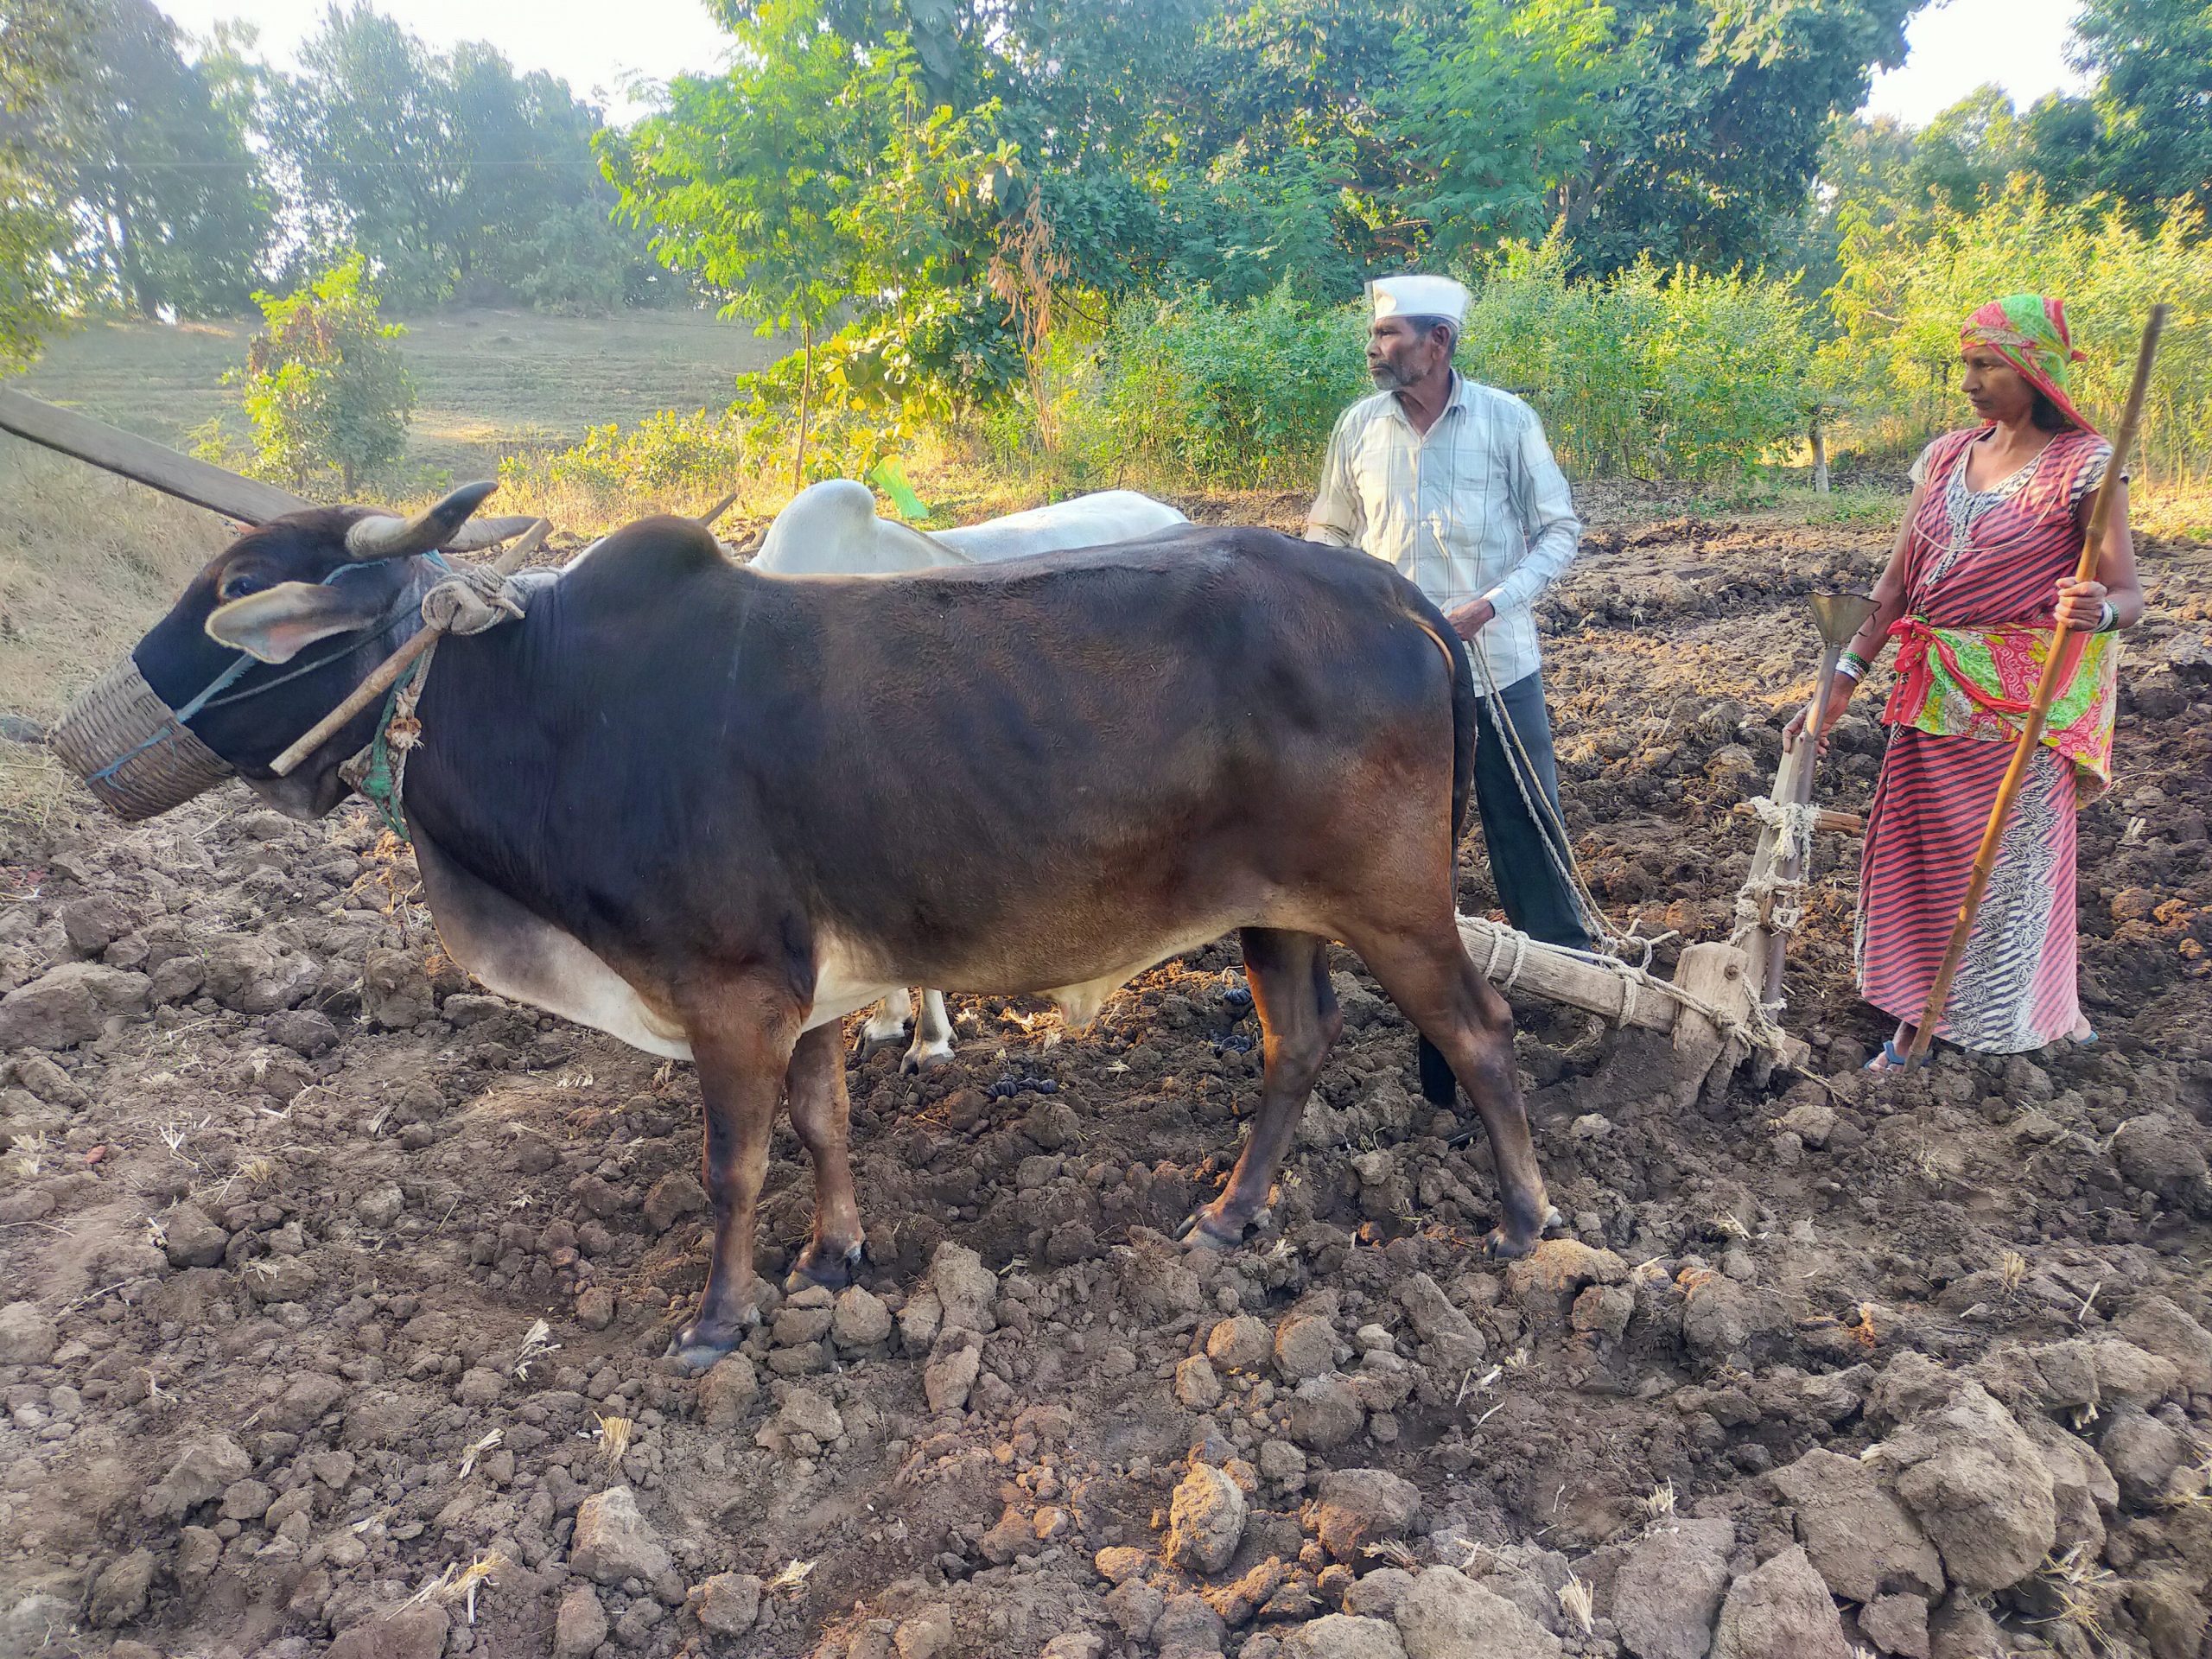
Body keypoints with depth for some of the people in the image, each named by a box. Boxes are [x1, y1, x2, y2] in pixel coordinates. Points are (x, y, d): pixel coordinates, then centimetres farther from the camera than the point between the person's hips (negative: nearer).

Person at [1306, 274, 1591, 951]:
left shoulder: (1507, 419, -5)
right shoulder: (1358, 425, 2)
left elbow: (1560, 530, -1)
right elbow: (1329, 531, 13)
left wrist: (1491, 604, -15)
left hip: (1497, 663, -2)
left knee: (1526, 819, 6)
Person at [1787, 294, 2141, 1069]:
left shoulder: (2084, 465, -9)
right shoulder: (1945, 457, 6)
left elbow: (2128, 594, -13)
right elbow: (1896, 582, 5)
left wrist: (2097, 611, -37)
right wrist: (1843, 681, -1)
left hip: (2023, 701, -5)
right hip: (1933, 695, 5)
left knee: (2016, 855, 7)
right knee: (1919, 850, 11)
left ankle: (2054, 1006, 29)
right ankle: (1918, 1014, 26)